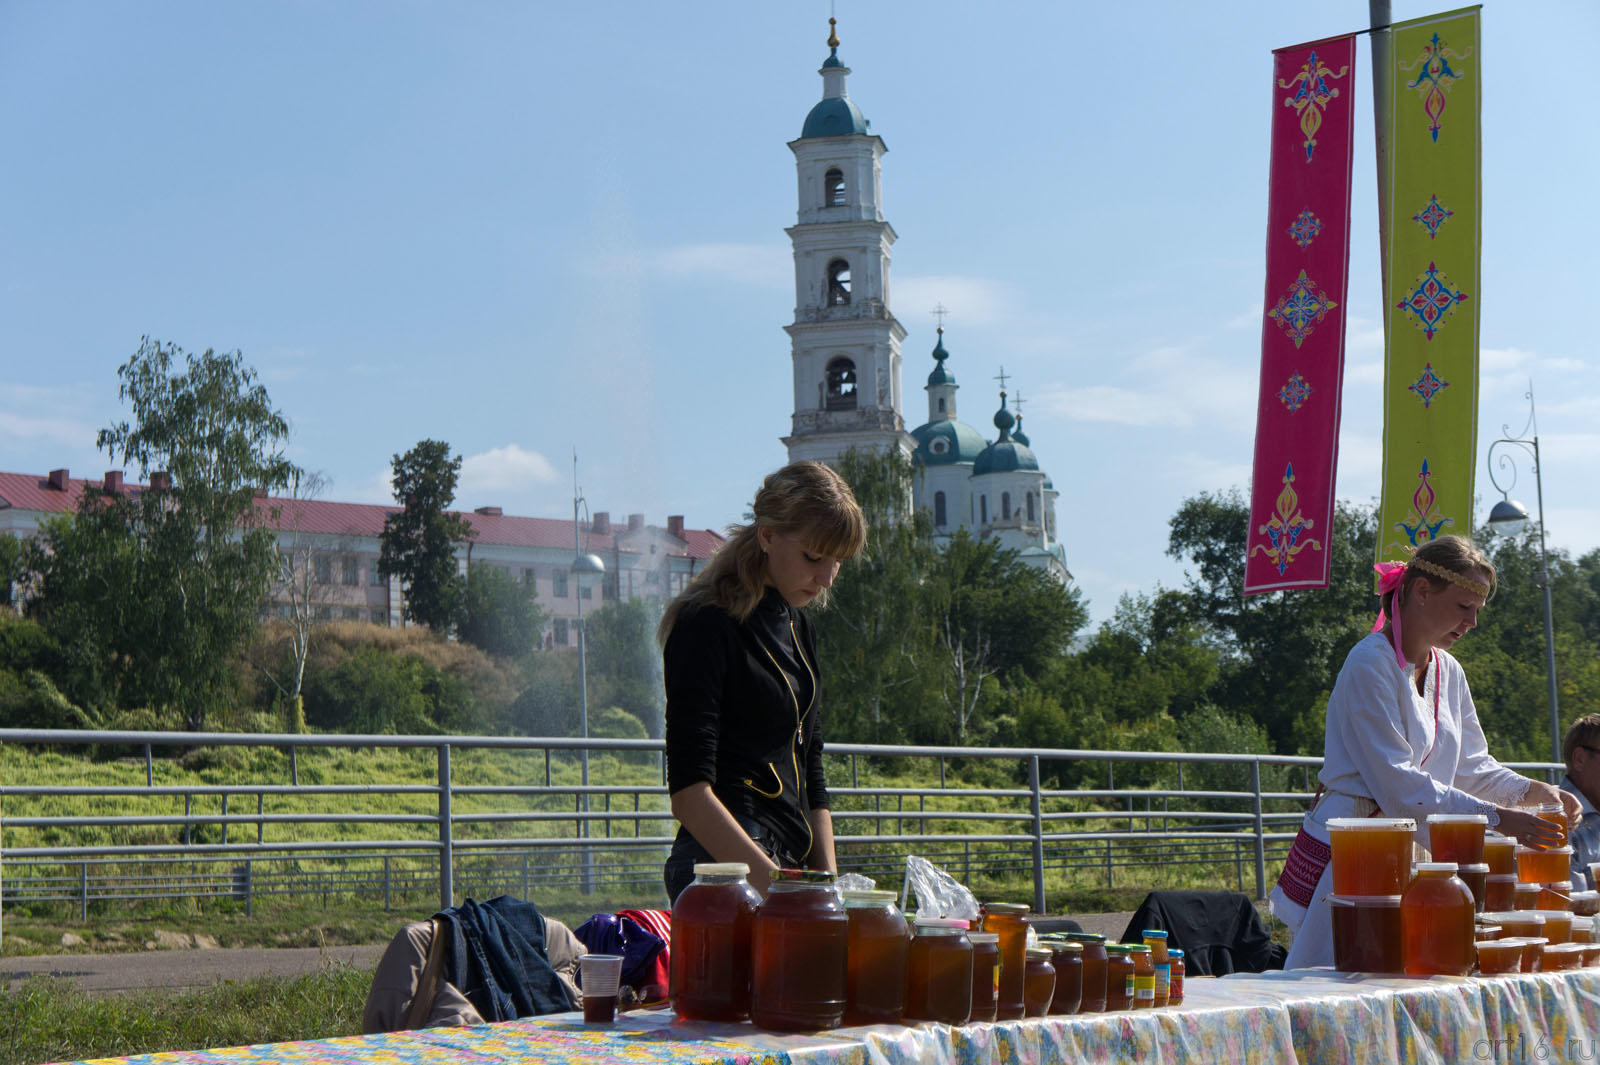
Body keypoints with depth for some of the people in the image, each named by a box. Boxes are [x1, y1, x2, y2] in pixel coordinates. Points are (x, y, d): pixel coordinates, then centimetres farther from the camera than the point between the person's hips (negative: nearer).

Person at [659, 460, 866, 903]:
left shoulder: (797, 626, 17)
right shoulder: (706, 625, -8)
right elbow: (689, 792, -15)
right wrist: (773, 885, -21)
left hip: (792, 861, 8)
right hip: (724, 865, -8)